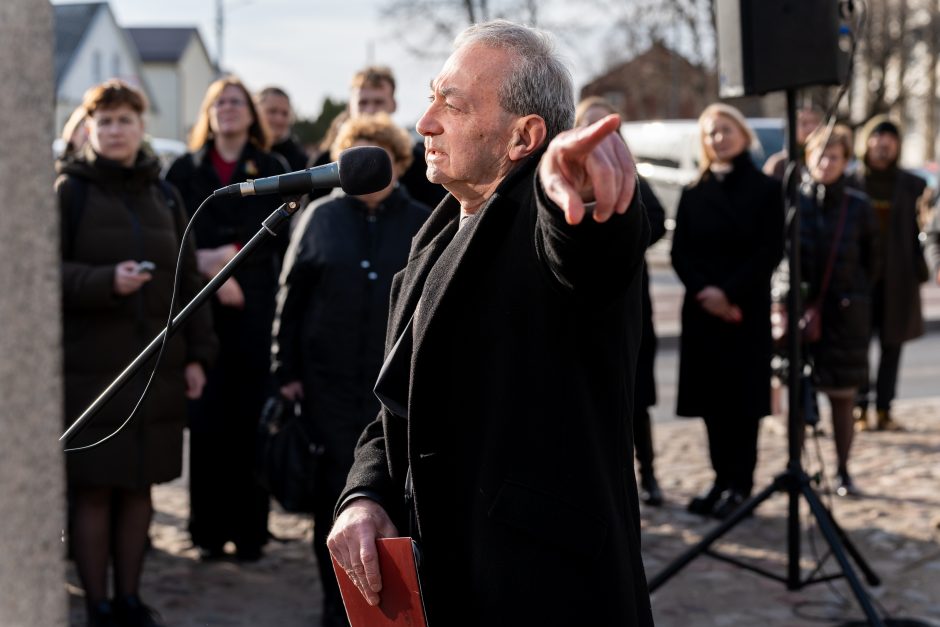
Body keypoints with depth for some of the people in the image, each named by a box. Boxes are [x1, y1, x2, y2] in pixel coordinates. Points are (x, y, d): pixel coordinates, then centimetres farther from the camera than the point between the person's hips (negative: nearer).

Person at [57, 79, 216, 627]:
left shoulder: (164, 197, 13)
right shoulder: (69, 191, -2)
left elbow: (188, 281, 14)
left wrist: (197, 354, 8)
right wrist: (106, 282, -22)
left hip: (157, 365, 4)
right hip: (92, 367, -4)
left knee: (139, 486, 9)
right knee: (94, 490, -1)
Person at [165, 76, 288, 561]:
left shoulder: (272, 170, 9)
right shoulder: (186, 170, 10)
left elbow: (282, 239, 2)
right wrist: (205, 262, -11)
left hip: (255, 308, 0)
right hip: (202, 311, 1)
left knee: (251, 420, -2)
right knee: (206, 419, -1)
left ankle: (249, 529, 5)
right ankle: (209, 529, 7)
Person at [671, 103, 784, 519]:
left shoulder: (765, 189, 1)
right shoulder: (694, 193, 10)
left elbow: (771, 251, -6)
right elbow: (679, 251, 5)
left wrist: (729, 292, -15)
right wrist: (702, 290, -12)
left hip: (746, 309, -3)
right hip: (700, 308, 3)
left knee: (742, 396, -3)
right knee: (711, 397, 4)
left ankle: (740, 485, 3)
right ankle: (722, 480, 13)